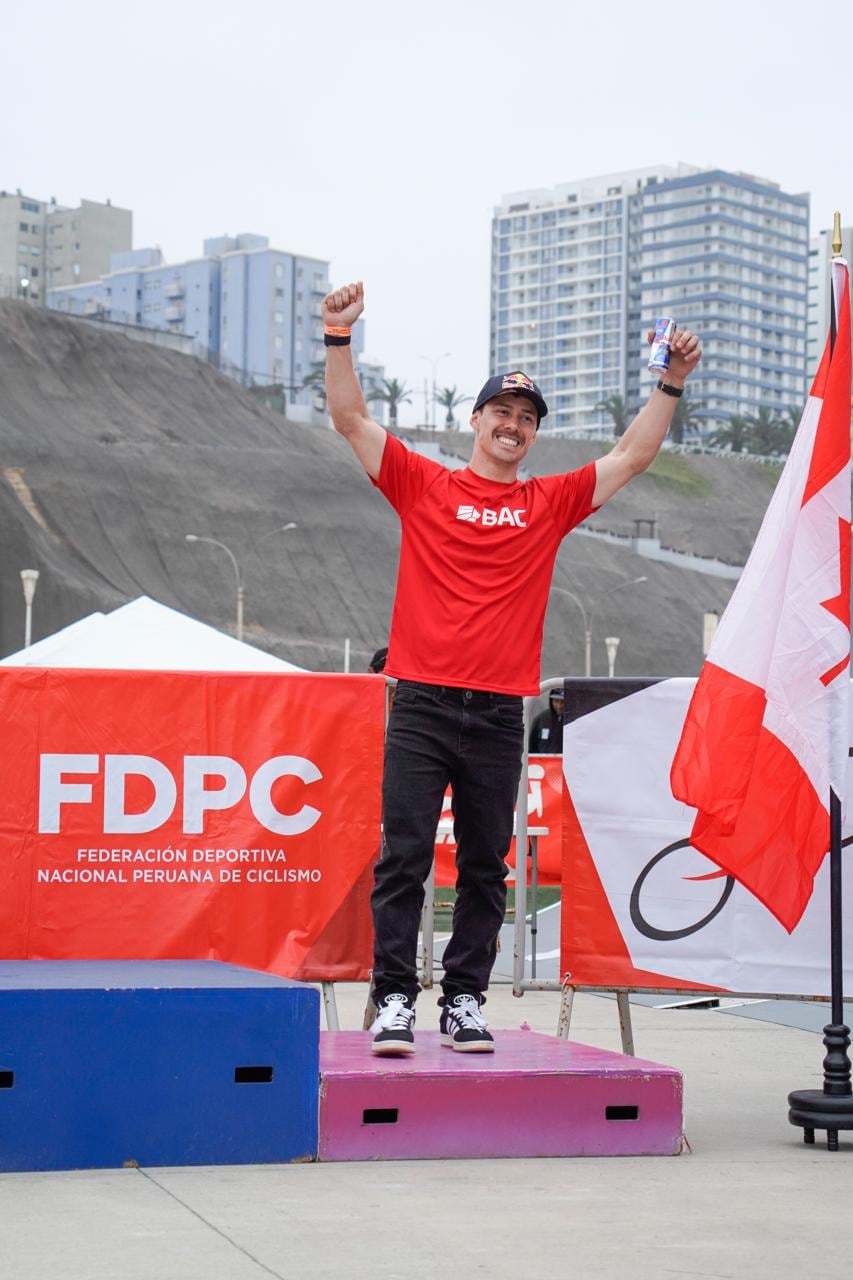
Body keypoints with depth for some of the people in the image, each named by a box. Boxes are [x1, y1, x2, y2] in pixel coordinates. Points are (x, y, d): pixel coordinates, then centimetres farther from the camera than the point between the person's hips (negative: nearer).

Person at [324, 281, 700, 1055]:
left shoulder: (550, 504, 12)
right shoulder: (424, 486, 6)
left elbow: (633, 456, 15)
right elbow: (351, 420, 0)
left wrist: (673, 383, 7)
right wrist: (340, 339, -11)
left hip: (499, 716, 3)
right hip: (422, 707, -2)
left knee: (485, 868, 6)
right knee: (404, 858, -5)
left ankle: (464, 1003, 14)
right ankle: (395, 1000, 0)